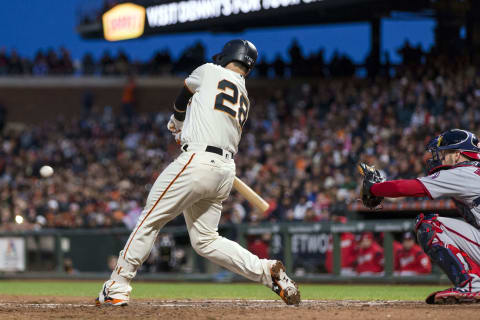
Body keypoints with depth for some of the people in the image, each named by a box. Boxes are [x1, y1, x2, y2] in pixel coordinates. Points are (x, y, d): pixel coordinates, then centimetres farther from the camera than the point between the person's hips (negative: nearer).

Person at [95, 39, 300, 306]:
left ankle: (117, 287, -1)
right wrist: (184, 132, 43)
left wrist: (177, 123, 44)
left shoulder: (210, 72, 7)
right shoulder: (244, 99, 23)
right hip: (226, 171, 7)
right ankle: (268, 271, -1)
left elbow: (183, 96, 24)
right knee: (205, 240, 12)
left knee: (151, 220, -1)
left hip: (198, 162, -7)